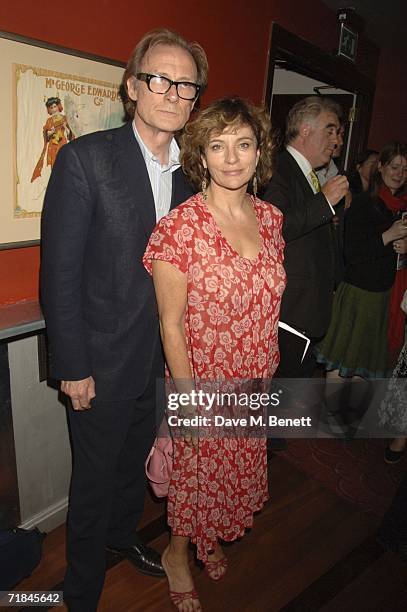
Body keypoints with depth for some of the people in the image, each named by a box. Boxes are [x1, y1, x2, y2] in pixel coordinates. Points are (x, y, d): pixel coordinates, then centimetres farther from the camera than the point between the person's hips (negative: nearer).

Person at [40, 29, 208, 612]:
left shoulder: (188, 169, 2)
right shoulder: (85, 158, -15)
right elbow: (60, 273, -15)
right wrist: (72, 366, -14)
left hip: (157, 356, 5)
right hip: (102, 360, -5)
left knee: (137, 459, 26)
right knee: (95, 476, 14)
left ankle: (123, 533, 56)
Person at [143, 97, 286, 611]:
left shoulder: (271, 218, -1)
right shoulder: (180, 227, -19)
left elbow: (268, 299, 8)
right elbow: (171, 322, -15)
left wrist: (268, 369, 11)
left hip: (255, 379, 6)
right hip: (202, 380, -5)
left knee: (239, 468, 24)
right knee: (197, 470, 16)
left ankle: (211, 539, 55)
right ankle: (177, 553, 48)